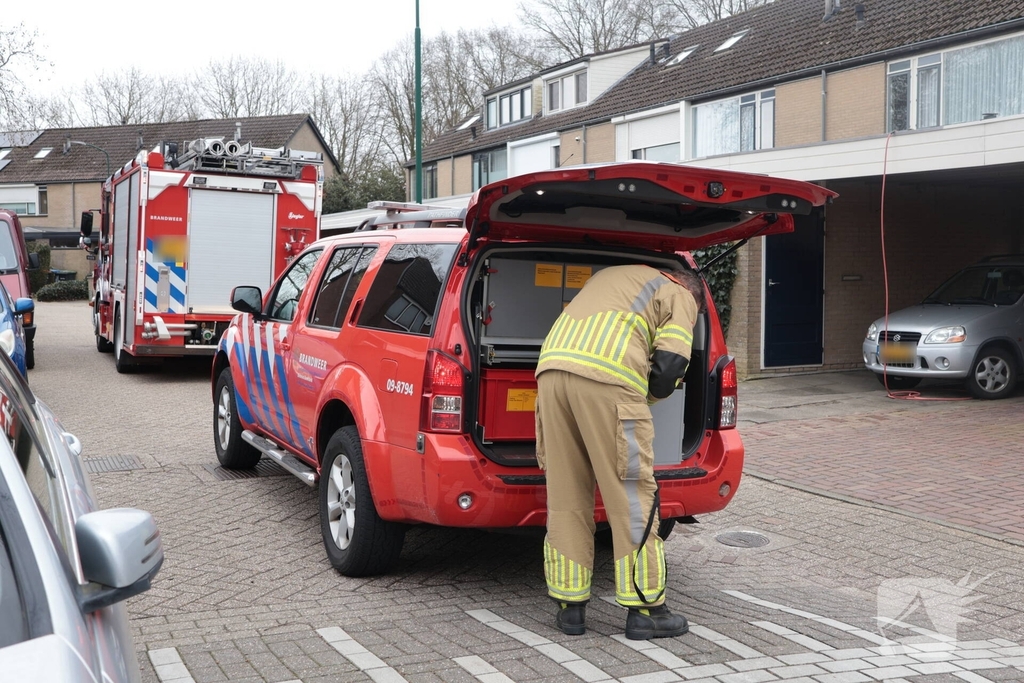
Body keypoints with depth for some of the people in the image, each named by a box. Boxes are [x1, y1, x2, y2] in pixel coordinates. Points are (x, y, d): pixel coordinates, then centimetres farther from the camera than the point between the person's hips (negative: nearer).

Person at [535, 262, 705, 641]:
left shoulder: (611, 275, 38)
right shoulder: (681, 297, 18)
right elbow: (669, 368, 4)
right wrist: (643, 399, 22)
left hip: (551, 366, 6)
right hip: (606, 378, -6)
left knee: (565, 494, 10)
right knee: (632, 494, 2)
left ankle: (570, 607, 15)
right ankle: (646, 610, 8)